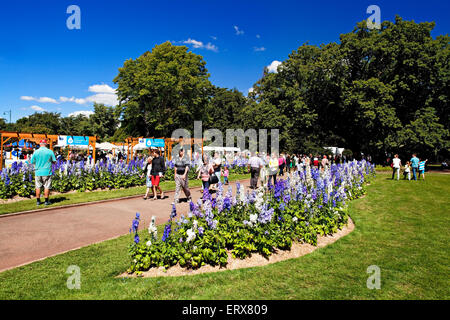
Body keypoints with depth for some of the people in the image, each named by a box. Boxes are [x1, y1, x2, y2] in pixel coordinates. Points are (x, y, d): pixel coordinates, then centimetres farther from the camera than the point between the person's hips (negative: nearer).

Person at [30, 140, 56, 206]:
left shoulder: (36, 152, -2)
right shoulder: (50, 151, -5)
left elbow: (32, 162, 4)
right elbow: (54, 161, -1)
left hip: (38, 172, 2)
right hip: (47, 172, -2)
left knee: (38, 187, 10)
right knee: (47, 187, 4)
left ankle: (38, 201, 15)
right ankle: (46, 201, 6)